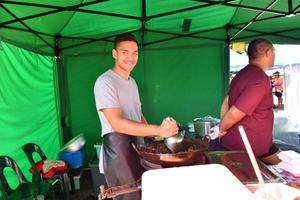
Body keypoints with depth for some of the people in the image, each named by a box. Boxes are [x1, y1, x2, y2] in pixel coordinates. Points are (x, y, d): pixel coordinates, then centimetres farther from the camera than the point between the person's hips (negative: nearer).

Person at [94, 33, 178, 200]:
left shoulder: (132, 81, 13)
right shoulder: (105, 82, -15)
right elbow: (117, 123, -25)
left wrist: (154, 137, 4)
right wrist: (158, 130, -29)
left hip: (138, 144, 8)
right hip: (118, 148, -8)